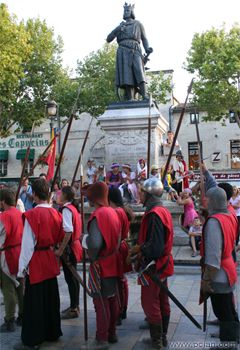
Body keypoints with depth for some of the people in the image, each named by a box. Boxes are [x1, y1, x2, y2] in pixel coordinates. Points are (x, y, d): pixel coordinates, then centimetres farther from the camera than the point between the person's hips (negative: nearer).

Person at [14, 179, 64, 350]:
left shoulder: (32, 215, -18)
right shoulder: (56, 214, -1)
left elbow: (28, 244, -15)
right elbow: (60, 239, 6)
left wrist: (22, 268, -8)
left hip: (36, 261, -6)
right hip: (51, 260, 6)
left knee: (34, 302, 5)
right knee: (51, 298, 17)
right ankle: (52, 332, 31)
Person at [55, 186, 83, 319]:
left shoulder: (66, 209, -17)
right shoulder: (73, 208, 11)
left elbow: (68, 231, -26)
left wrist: (60, 250, -24)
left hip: (69, 247, -9)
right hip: (75, 245, 9)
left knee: (70, 278, -1)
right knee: (73, 277, 16)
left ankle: (73, 309, 7)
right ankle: (75, 306, 27)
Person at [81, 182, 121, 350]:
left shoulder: (97, 215, -21)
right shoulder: (113, 212, 5)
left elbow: (94, 243, -30)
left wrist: (92, 256, -12)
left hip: (101, 265, -8)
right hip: (113, 262, 8)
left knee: (101, 302, 2)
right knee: (112, 299, 17)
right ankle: (112, 333, 30)